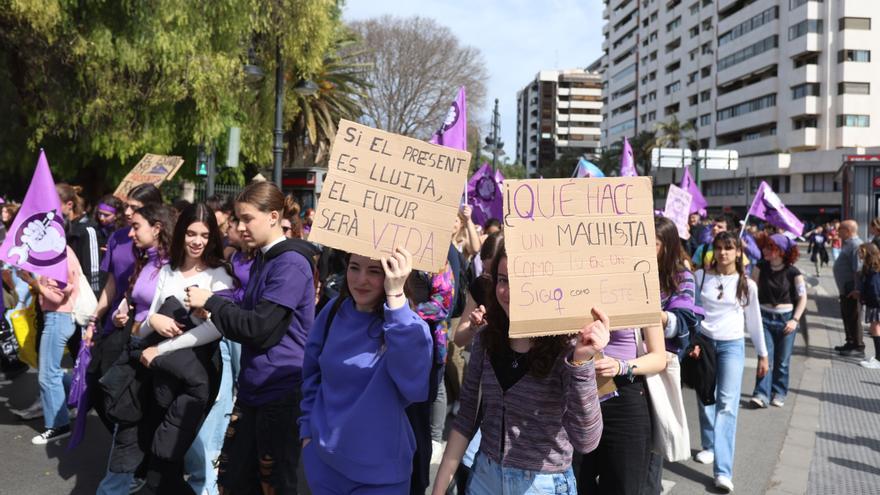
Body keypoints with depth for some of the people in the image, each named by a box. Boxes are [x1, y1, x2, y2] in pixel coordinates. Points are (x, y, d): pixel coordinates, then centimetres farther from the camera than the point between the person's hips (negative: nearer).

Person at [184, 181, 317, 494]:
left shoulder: (291, 263, -16)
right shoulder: (262, 259, 14)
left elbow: (260, 326, -20)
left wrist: (210, 302, -10)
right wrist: (215, 314, 1)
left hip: (281, 392, -9)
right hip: (253, 387, 9)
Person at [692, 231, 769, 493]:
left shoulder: (747, 284, 2)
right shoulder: (700, 276, 1)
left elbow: (754, 321, 10)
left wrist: (762, 354, 12)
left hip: (732, 345, -1)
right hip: (704, 342, 1)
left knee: (727, 404, -11)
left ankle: (723, 471, -16)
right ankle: (709, 446, 33)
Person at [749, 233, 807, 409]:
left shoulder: (793, 272, -7)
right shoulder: (761, 268, -1)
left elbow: (802, 298, -2)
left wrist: (795, 320, -11)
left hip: (786, 318, -1)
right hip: (765, 317, 1)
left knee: (782, 361, 6)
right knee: (765, 358, -7)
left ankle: (779, 393, 20)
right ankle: (761, 394, -9)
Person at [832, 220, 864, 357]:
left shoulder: (855, 245, -19)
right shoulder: (848, 244, 15)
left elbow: (858, 269, -26)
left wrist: (857, 289, -28)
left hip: (851, 289, -11)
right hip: (845, 288, 11)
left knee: (853, 317, -4)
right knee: (846, 316, 18)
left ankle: (859, 348, 2)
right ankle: (850, 343, 29)